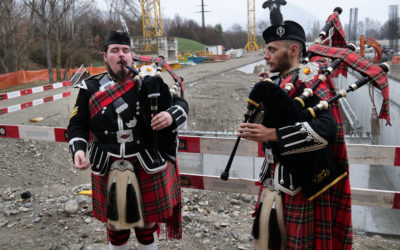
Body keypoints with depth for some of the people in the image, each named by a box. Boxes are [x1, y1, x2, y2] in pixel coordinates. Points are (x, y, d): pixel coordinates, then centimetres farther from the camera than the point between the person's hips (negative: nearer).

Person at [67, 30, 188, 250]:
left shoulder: (149, 82, -4)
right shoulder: (91, 88, 0)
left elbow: (180, 103, 1)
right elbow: (78, 125, 5)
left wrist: (171, 115, -22)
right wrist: (79, 149, -14)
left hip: (148, 167, -1)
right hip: (109, 170, 1)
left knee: (147, 222, 17)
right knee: (115, 225, 19)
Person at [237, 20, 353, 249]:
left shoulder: (309, 79, -14)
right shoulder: (275, 84, 9)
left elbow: (327, 128, -28)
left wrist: (273, 134, -29)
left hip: (300, 179, -7)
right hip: (275, 176, 7)